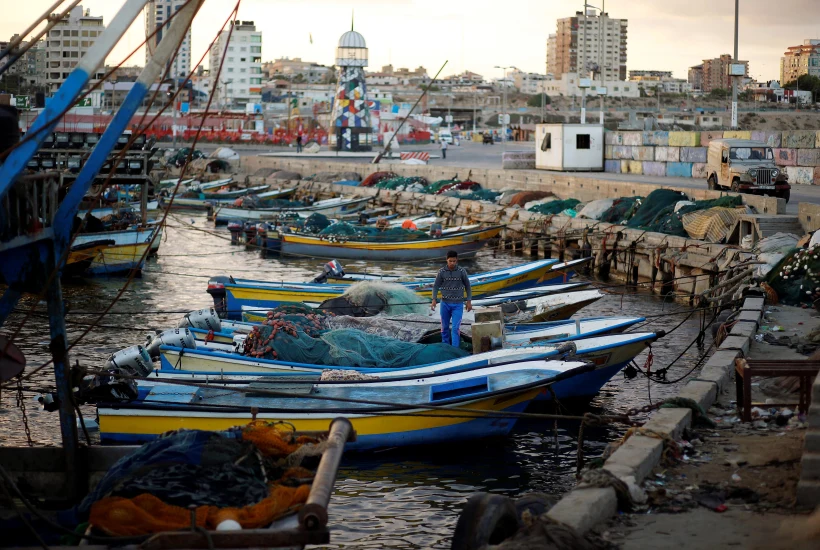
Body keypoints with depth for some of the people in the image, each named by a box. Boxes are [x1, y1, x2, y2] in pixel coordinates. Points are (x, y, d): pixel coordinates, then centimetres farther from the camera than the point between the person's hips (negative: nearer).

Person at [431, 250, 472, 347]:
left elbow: (467, 286, 4)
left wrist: (469, 301, 2)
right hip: (445, 303, 2)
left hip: (458, 304, -2)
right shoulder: (441, 272, -5)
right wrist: (434, 300, -7)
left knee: (455, 328, -10)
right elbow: (436, 286, 3)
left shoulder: (462, 271, -6)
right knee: (445, 327, 12)